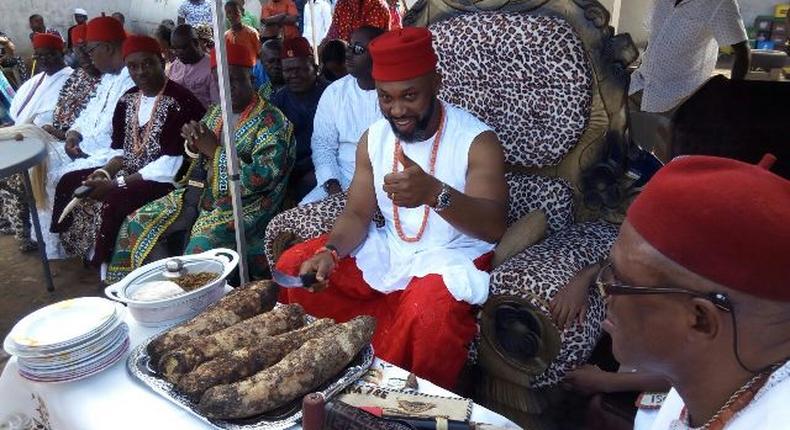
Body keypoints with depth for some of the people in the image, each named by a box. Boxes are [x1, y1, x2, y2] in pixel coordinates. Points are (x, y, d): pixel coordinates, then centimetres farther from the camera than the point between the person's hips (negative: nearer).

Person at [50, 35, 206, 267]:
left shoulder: (181, 102, -16)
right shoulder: (127, 100, 10)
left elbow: (170, 164, -22)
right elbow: (120, 149, 13)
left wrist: (117, 184, -22)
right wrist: (105, 172, -10)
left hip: (163, 180, -9)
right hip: (127, 172, 9)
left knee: (113, 203, -30)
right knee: (69, 183, 6)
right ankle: (92, 259, 14)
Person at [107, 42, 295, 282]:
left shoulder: (272, 122, -11)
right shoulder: (215, 113, 13)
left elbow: (261, 178, -22)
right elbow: (196, 164, 21)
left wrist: (214, 150, -18)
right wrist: (194, 144, -3)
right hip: (202, 196, 8)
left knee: (199, 248, -33)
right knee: (136, 223, 3)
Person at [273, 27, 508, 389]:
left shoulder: (476, 140, -16)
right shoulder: (373, 138, 1)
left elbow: (495, 227, -28)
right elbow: (357, 214, 2)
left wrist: (434, 193, -47)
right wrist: (329, 252, -20)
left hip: (452, 255, -5)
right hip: (389, 248, 6)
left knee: (428, 310, -38)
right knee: (292, 266, -4)